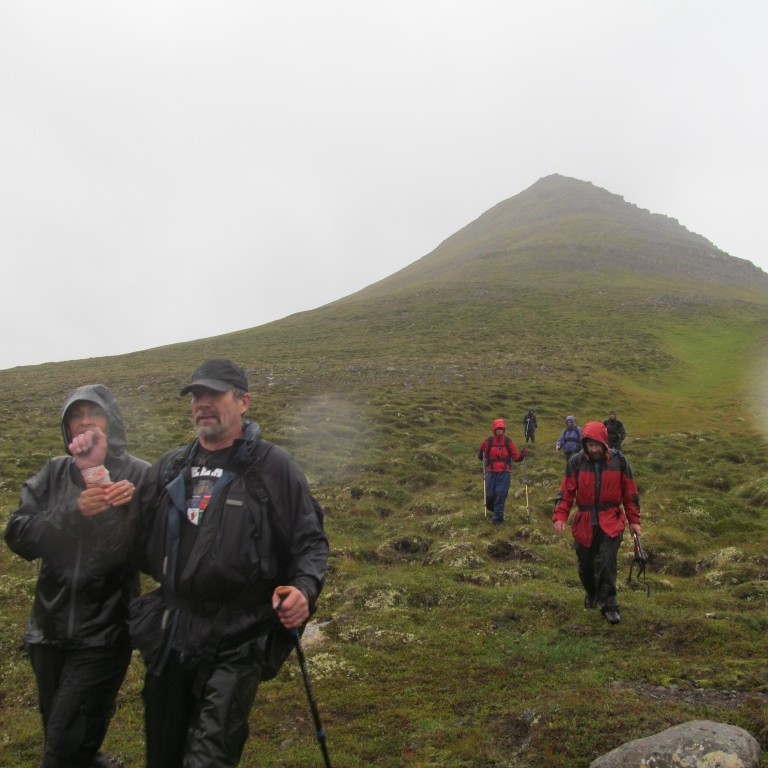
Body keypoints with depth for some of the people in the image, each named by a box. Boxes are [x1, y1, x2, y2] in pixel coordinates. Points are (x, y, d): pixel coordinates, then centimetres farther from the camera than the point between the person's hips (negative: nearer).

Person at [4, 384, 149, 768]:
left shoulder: (139, 475, -11)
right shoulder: (54, 472, 1)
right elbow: (18, 536, -5)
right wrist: (73, 512, -18)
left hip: (103, 632, -5)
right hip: (50, 627, 5)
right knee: (58, 734, 23)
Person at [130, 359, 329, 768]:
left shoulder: (274, 467, -4)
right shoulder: (169, 469, 9)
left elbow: (311, 541, -2)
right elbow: (137, 540, 15)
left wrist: (305, 589, -20)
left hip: (238, 642, -5)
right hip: (170, 637, 5)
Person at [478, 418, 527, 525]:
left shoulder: (508, 442, 3)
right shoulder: (489, 442, 1)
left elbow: (515, 457, 2)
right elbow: (481, 456, 0)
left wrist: (522, 455, -16)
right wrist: (481, 453, -20)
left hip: (504, 473, 0)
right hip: (491, 473, 0)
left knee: (500, 495, -5)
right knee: (490, 495, 0)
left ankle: (498, 519, 4)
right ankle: (491, 508, 34)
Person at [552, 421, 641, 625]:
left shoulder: (618, 461, -4)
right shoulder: (576, 463, -5)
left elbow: (630, 492, 4)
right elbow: (566, 491, -2)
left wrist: (634, 520, 5)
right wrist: (560, 516, -14)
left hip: (611, 522, -1)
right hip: (584, 522, 2)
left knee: (606, 562, -14)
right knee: (586, 564, 11)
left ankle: (609, 605, -2)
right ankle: (591, 593, 39)